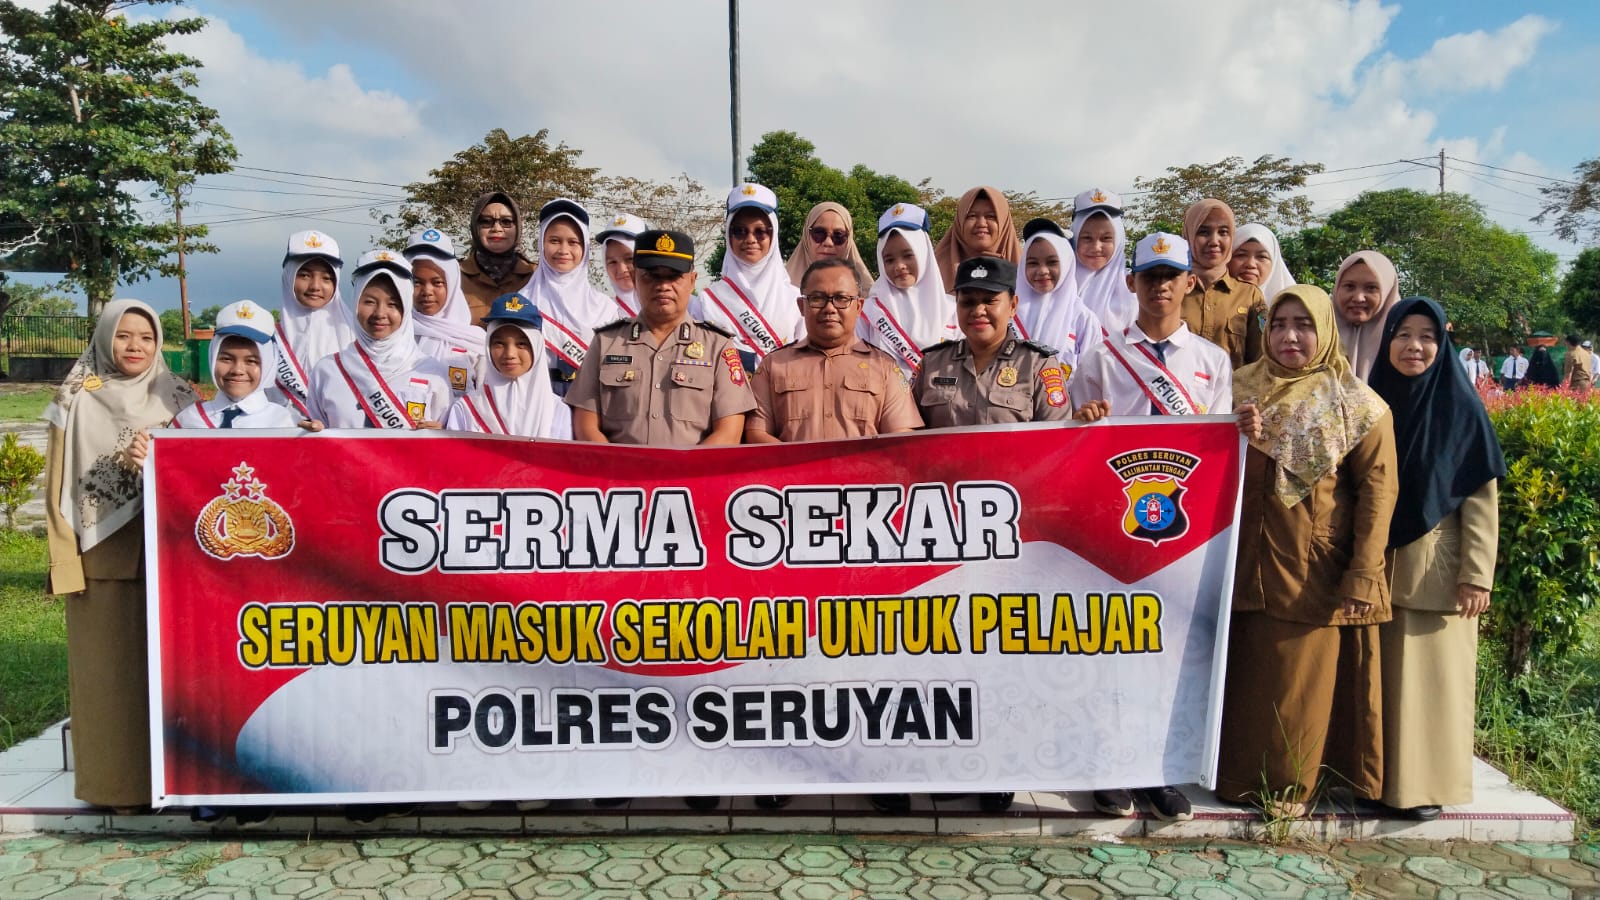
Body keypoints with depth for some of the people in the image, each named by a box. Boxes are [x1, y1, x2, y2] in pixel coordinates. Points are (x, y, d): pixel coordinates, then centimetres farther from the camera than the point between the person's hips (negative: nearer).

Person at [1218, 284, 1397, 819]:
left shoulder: (1356, 403, -3)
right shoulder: (1241, 388, 6)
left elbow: (1377, 488, -7)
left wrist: (1363, 574, -13)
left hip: (1315, 567, -3)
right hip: (1250, 560, 3)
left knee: (1302, 676, 4)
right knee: (1246, 669, 10)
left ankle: (1290, 784, 20)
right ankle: (1243, 773, 25)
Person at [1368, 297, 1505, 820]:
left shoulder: (1460, 405, -5)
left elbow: (1481, 497, -7)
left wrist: (1477, 574, -12)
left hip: (1437, 568, -3)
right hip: (1380, 566, 3)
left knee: (1433, 672, 3)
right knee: (1384, 670, 10)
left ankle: (1427, 781, 14)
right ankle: (1379, 772, 20)